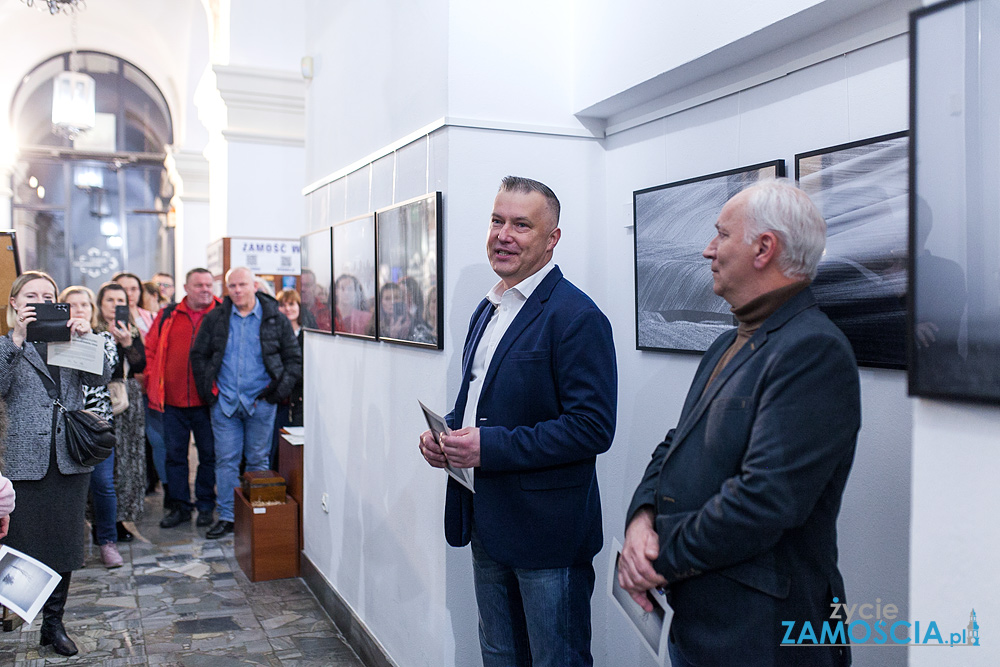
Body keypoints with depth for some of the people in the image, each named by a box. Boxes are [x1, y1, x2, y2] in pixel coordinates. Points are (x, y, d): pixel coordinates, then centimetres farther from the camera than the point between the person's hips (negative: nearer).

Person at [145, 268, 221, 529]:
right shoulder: (167, 316, 8)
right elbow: (150, 350, 11)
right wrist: (153, 383, 2)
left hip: (206, 400, -2)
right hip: (172, 401, 2)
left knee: (208, 454, 6)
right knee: (174, 454, 10)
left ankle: (205, 506, 20)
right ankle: (179, 506, 22)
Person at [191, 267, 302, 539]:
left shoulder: (276, 319, 1)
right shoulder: (215, 319, 5)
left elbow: (294, 358, 4)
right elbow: (198, 355, 12)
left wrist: (281, 389, -7)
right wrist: (207, 389, 2)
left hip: (260, 402, -1)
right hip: (224, 402, 2)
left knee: (259, 461, 6)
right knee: (226, 461, 5)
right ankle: (227, 517, 15)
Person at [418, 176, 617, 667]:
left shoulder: (576, 317, -17)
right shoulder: (488, 309, 12)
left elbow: (593, 427, -22)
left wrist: (491, 446, -24)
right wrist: (444, 432, 0)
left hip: (548, 533, -8)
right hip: (488, 525, 9)